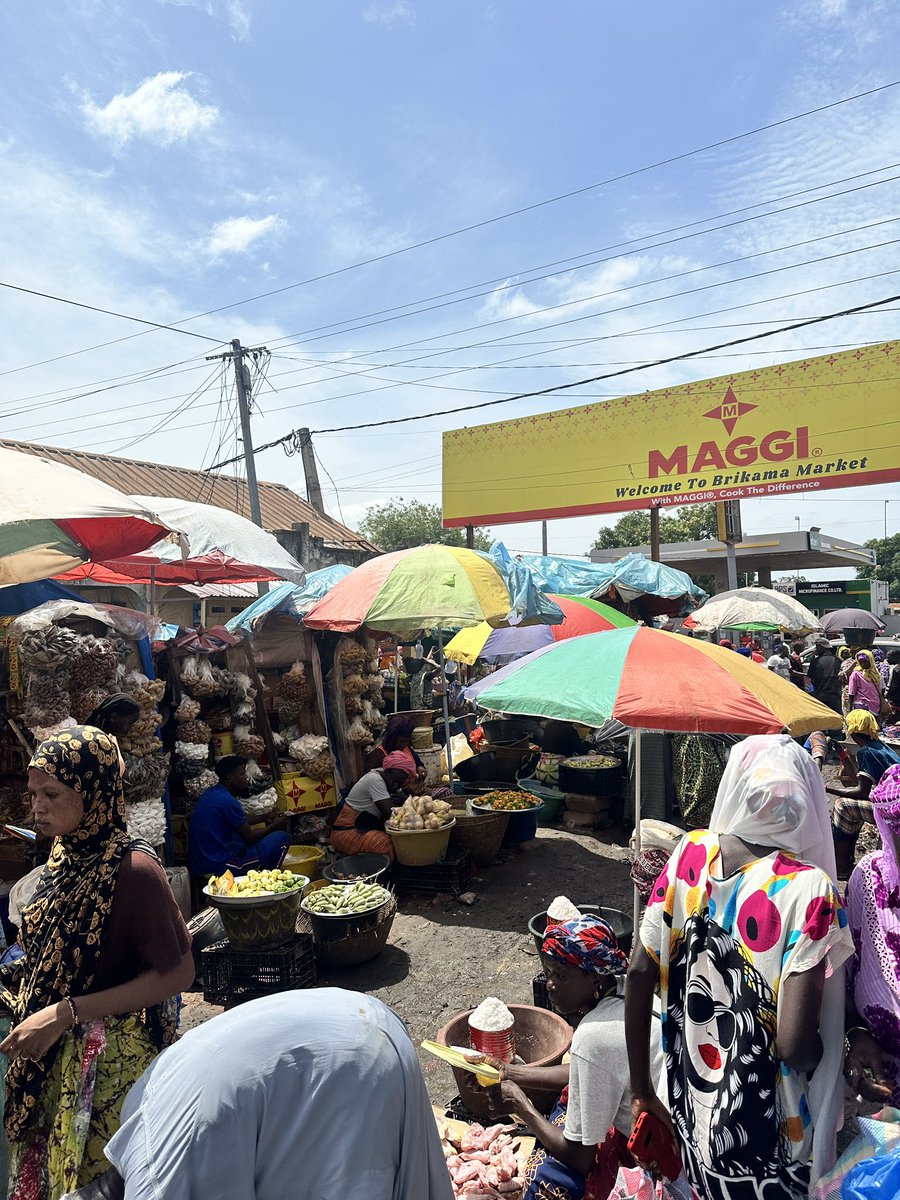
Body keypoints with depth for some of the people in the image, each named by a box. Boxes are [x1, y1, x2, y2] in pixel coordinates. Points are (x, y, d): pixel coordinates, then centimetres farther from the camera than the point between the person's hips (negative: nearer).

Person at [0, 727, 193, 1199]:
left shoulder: (133, 870, -25)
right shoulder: (66, 854, -2)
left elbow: (177, 974, -21)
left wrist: (66, 1012, -22)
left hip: (112, 1059, -7)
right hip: (54, 1054, 7)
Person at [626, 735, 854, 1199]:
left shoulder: (690, 853, -13)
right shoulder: (810, 890, -26)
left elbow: (639, 974, -9)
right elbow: (795, 1047, -26)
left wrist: (641, 1091, 4)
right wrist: (834, 1055, -2)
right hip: (764, 1142, -3)